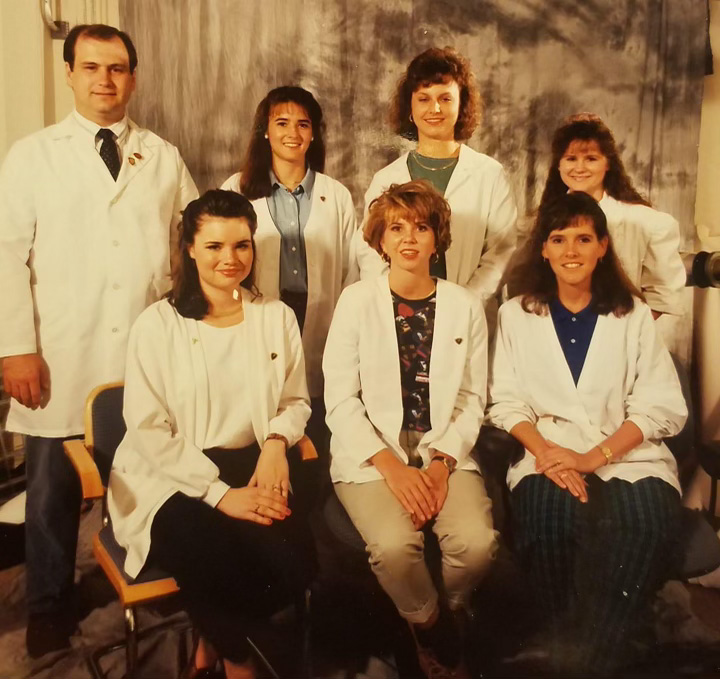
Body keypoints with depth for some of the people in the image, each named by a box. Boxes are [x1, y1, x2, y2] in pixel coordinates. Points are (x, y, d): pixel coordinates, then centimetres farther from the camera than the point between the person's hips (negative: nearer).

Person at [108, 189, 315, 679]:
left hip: (253, 469, 3)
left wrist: (276, 440, -8)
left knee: (293, 563, -23)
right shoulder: (158, 324, -3)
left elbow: (296, 401, 15)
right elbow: (148, 431, -8)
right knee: (215, 562, -30)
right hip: (170, 479, -2)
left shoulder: (278, 316, 7)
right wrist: (220, 492, -16)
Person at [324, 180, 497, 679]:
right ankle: (433, 631, 6)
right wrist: (392, 466, -14)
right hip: (372, 455, -2)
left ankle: (446, 618, 12)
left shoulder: (465, 306, 6)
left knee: (477, 542, -23)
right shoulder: (357, 301, -1)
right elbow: (341, 400, -5)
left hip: (445, 454, 2)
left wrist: (442, 463, -10)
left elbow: (472, 399, 5)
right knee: (394, 544, -27)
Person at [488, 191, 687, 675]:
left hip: (628, 454, 1)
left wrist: (595, 457, -13)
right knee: (550, 518, -34)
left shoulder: (634, 314, 10)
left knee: (648, 524, -32)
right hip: (549, 454, 0)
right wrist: (544, 451, -14)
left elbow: (661, 406, 2)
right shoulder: (516, 314, 12)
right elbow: (506, 402, 6)